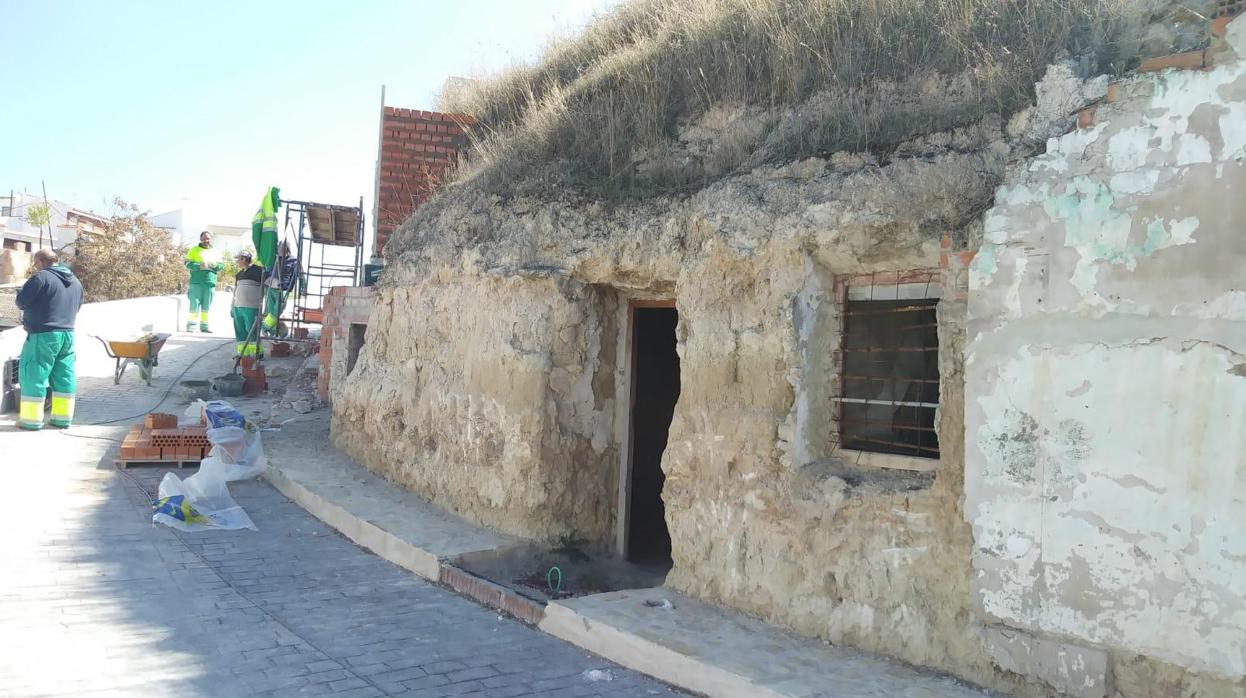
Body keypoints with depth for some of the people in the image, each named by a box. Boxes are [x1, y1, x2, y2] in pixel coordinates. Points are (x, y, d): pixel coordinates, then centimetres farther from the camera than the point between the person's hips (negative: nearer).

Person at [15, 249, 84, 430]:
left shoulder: (41, 278, -12)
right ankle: (63, 417, 13)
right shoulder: (75, 282, 13)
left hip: (43, 335, -7)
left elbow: (21, 302, -10)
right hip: (67, 334, 7)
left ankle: (32, 419, 2)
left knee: (33, 374, 1)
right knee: (64, 376, 10)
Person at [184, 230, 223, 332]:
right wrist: (199, 266, -17)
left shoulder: (215, 252, 18)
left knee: (207, 306, 4)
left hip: (210, 282, 3)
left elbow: (221, 266, 11)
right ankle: (191, 325, -4)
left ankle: (204, 326, 8)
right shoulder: (194, 250, 9)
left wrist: (215, 265, -11)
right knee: (194, 305, -7)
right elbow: (188, 263, -1)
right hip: (196, 282, -3)